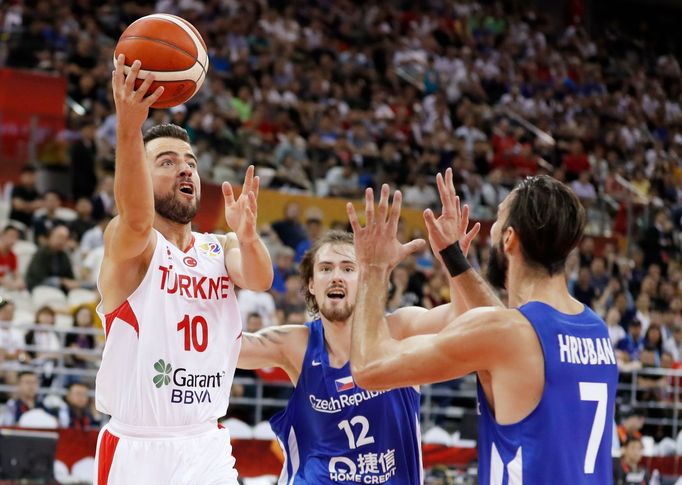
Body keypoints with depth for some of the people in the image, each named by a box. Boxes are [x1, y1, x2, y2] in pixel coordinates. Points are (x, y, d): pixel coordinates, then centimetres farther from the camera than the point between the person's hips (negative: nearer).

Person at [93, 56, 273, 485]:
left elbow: (260, 279, -13)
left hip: (206, 448, 3)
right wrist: (129, 128, -46)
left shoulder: (221, 250, 8)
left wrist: (246, 236, -36)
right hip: (135, 447, -3)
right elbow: (136, 218, -28)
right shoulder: (127, 243, -5)